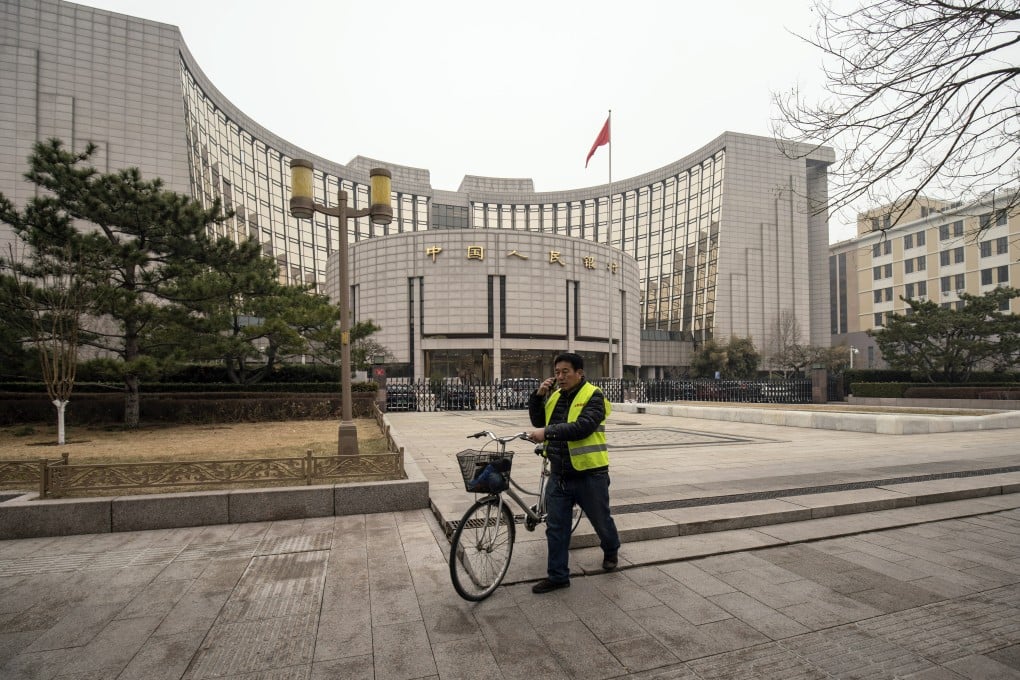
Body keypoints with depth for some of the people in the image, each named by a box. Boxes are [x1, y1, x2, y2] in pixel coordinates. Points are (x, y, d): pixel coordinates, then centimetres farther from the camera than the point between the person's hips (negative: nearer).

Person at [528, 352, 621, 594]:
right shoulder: (554, 396, 7)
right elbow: (538, 421, 9)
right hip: (558, 476, 5)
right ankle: (557, 576, 24)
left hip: (589, 476, -5)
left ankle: (611, 550, 48)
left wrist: (548, 432, -29)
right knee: (555, 527, 9)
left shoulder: (593, 396, -13)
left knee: (601, 521, 18)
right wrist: (538, 395, -5)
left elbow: (582, 427, -26)